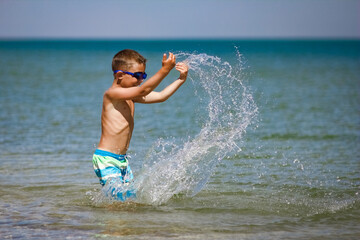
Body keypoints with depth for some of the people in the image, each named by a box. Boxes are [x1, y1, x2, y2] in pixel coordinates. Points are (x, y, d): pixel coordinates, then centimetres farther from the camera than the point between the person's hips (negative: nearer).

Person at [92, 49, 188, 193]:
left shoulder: (130, 96, 12)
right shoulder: (112, 94, -15)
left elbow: (160, 96, 14)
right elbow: (143, 91, -27)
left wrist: (181, 79, 7)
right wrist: (164, 70, -32)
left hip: (122, 160, 9)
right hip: (106, 160, -9)